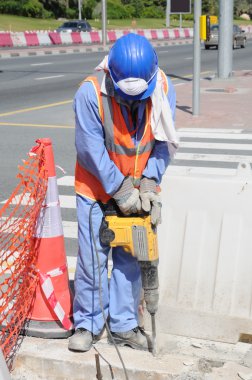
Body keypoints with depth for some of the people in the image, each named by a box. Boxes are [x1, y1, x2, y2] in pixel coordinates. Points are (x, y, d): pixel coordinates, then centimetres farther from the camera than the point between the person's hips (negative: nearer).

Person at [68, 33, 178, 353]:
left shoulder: (164, 89, -13)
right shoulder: (91, 93, -24)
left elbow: (164, 142, -7)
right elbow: (91, 150, -21)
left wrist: (149, 183, -17)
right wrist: (121, 190, -20)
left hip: (137, 190, 3)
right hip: (96, 188, -3)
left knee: (130, 257, 7)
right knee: (92, 257, 0)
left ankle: (124, 325, 21)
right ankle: (88, 323, 18)